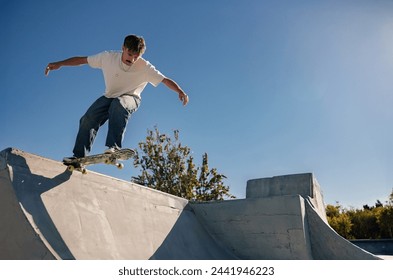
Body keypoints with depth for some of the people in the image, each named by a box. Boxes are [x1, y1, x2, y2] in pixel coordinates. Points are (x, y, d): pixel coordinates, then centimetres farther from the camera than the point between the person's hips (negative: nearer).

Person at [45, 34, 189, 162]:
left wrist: (181, 92, -40)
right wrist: (58, 64, -6)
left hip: (131, 98, -3)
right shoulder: (108, 57, -14)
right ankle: (79, 156, -1)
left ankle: (114, 146, -40)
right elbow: (82, 59, -5)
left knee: (118, 104, -39)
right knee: (87, 119, -13)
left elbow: (165, 80, -24)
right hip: (109, 96, 4)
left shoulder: (145, 67, -20)